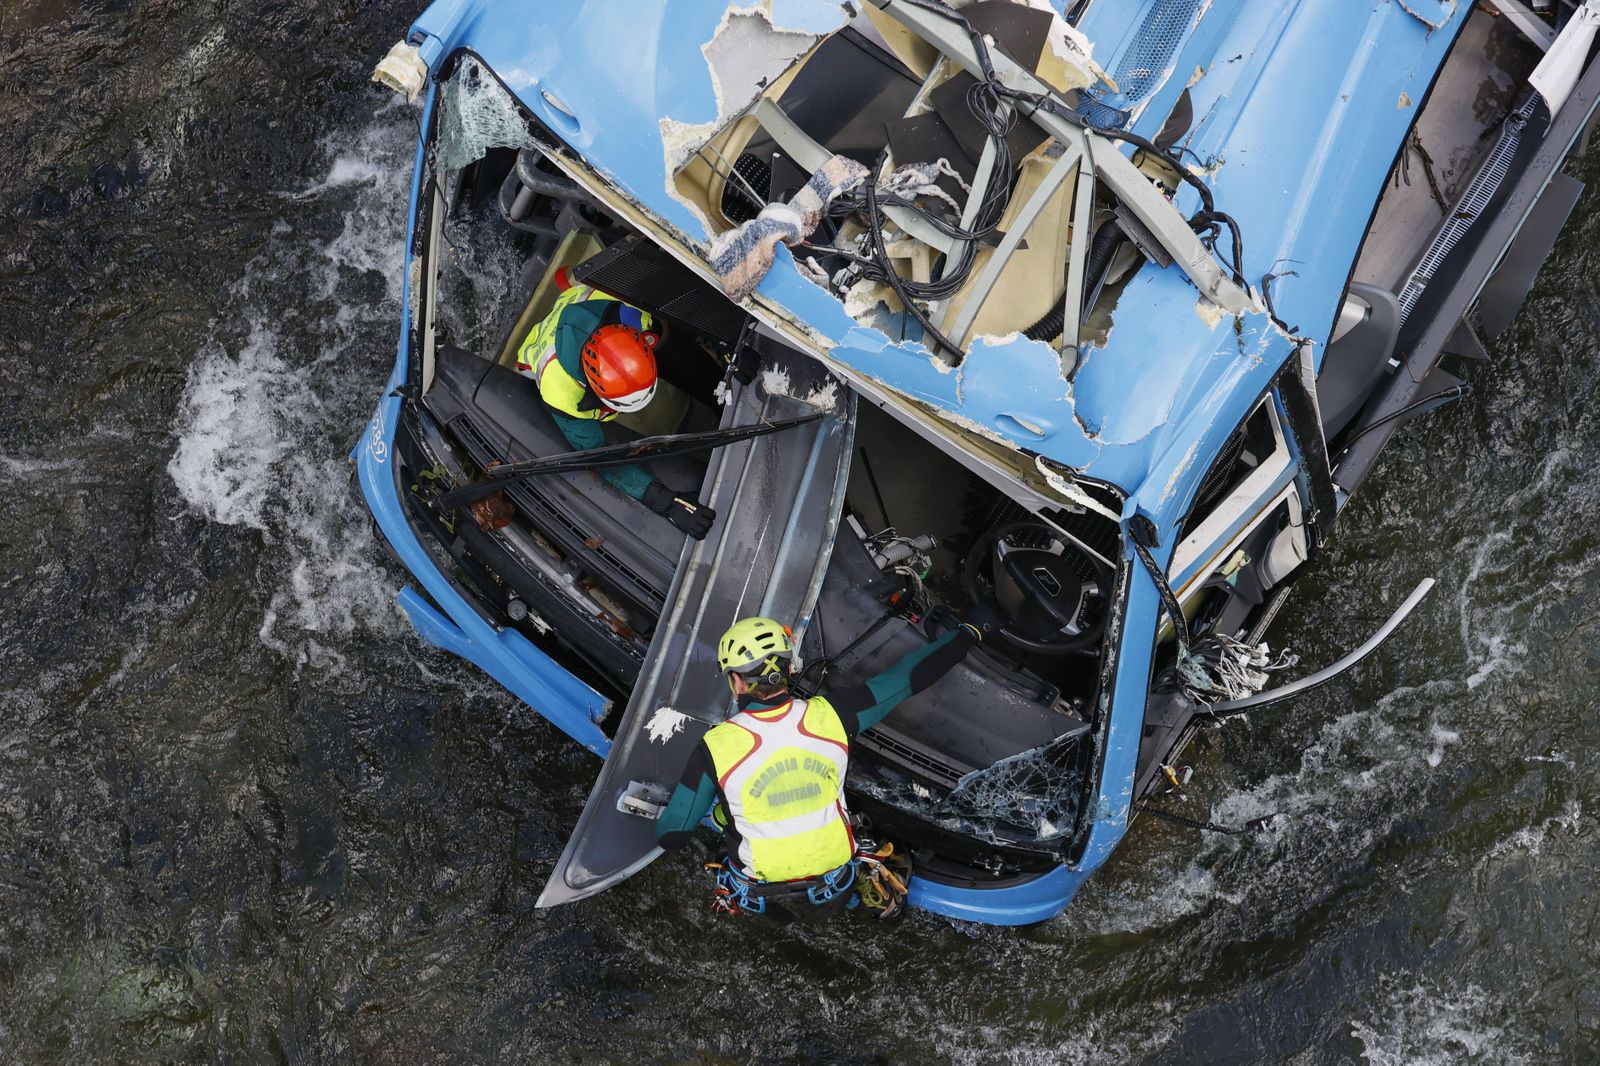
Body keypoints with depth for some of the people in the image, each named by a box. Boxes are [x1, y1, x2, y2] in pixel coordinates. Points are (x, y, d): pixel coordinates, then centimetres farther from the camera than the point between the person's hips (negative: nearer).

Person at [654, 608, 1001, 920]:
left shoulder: (715, 747, -22)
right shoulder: (829, 716, -17)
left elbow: (671, 836, -13)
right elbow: (906, 676, -4)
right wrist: (969, 632, 10)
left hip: (762, 897, -1)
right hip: (834, 893, 1)